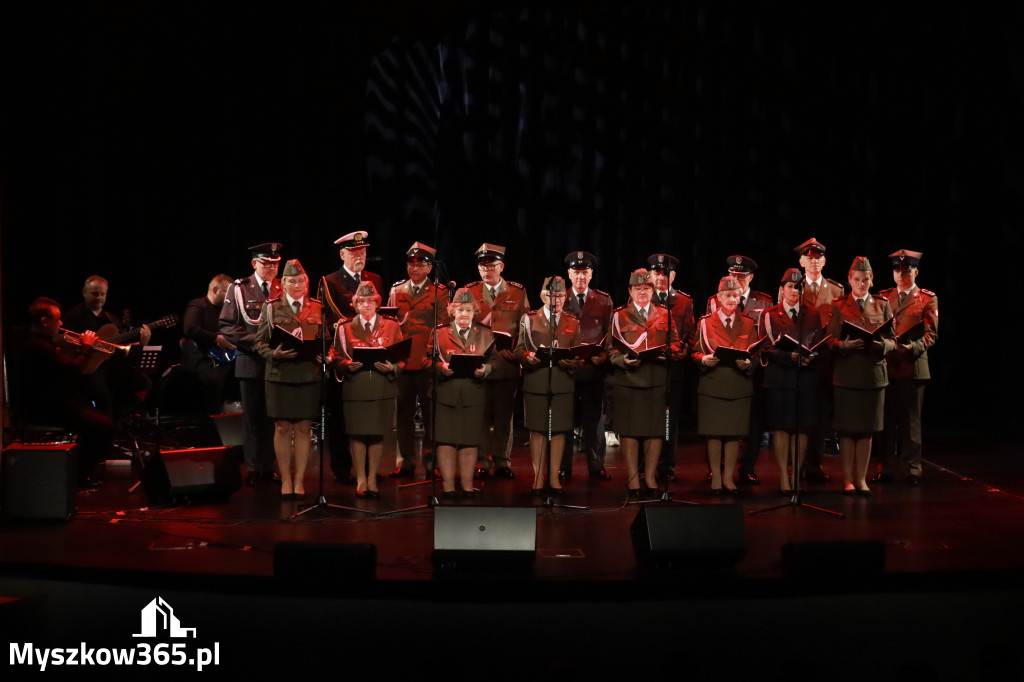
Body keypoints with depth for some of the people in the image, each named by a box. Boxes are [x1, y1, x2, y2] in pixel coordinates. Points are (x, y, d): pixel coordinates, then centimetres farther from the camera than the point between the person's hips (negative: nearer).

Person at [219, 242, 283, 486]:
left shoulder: (284, 289, 7)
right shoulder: (239, 289, 1)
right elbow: (227, 327, -3)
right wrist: (255, 340, -14)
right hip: (251, 362, -2)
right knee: (253, 417, 3)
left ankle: (269, 466, 13)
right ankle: (253, 468, 10)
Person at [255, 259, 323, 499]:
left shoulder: (317, 308, 10)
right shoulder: (271, 308, 6)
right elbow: (261, 342, 4)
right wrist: (274, 354, -15)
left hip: (309, 374, 1)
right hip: (280, 374, -1)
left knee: (304, 428, 3)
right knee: (282, 428, 2)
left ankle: (299, 480, 10)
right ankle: (286, 480, 11)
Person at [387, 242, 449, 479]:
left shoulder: (439, 292, 4)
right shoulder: (397, 291, 14)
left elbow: (442, 326, 0)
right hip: (402, 361, 3)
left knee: (430, 412, 3)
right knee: (403, 412, 5)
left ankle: (432, 461, 10)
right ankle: (406, 462, 11)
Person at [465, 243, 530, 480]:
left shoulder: (518, 293, 7)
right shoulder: (469, 292, 8)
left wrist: (517, 351, -7)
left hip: (507, 363, 0)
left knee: (504, 415, 4)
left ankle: (502, 462, 12)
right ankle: (482, 463, 10)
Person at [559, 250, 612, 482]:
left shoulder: (604, 300, 9)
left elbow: (610, 333, 7)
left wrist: (604, 354, -10)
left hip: (594, 367, 0)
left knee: (594, 419, 4)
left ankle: (596, 467, 11)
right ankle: (563, 469, 9)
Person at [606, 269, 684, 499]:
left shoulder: (664, 315, 14)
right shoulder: (618, 315, 9)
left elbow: (676, 344, 15)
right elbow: (610, 348, 7)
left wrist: (667, 353, -6)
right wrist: (622, 359, -11)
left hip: (658, 379, 2)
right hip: (628, 379, -2)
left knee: (656, 430, 2)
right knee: (629, 430, -2)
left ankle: (650, 478, 12)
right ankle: (633, 480, 5)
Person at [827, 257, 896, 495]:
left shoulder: (882, 305, 10)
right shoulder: (839, 305, 5)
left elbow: (893, 340, 6)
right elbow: (831, 341, 0)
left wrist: (882, 344, -16)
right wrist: (847, 345, -21)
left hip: (874, 374, 2)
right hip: (846, 373, -2)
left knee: (867, 430, 5)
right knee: (847, 429, 0)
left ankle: (861, 479, 13)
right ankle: (848, 480, 8)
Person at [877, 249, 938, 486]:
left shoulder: (928, 299, 4)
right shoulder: (883, 297, 14)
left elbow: (931, 334, -2)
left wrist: (913, 347, -19)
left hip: (913, 366, -3)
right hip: (886, 365, 3)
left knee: (911, 420, 2)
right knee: (887, 420, 5)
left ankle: (912, 469, 9)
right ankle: (887, 467, 14)